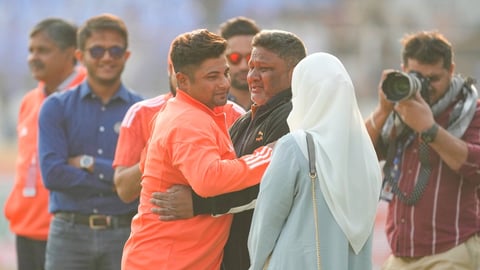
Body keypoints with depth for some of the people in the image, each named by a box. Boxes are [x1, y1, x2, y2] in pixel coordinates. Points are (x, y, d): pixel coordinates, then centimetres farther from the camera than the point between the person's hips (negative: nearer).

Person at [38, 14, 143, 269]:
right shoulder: (56, 108, 6)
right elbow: (52, 173, -7)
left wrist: (89, 164, -9)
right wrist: (115, 182, -9)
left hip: (125, 232, 0)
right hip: (70, 232, 0)